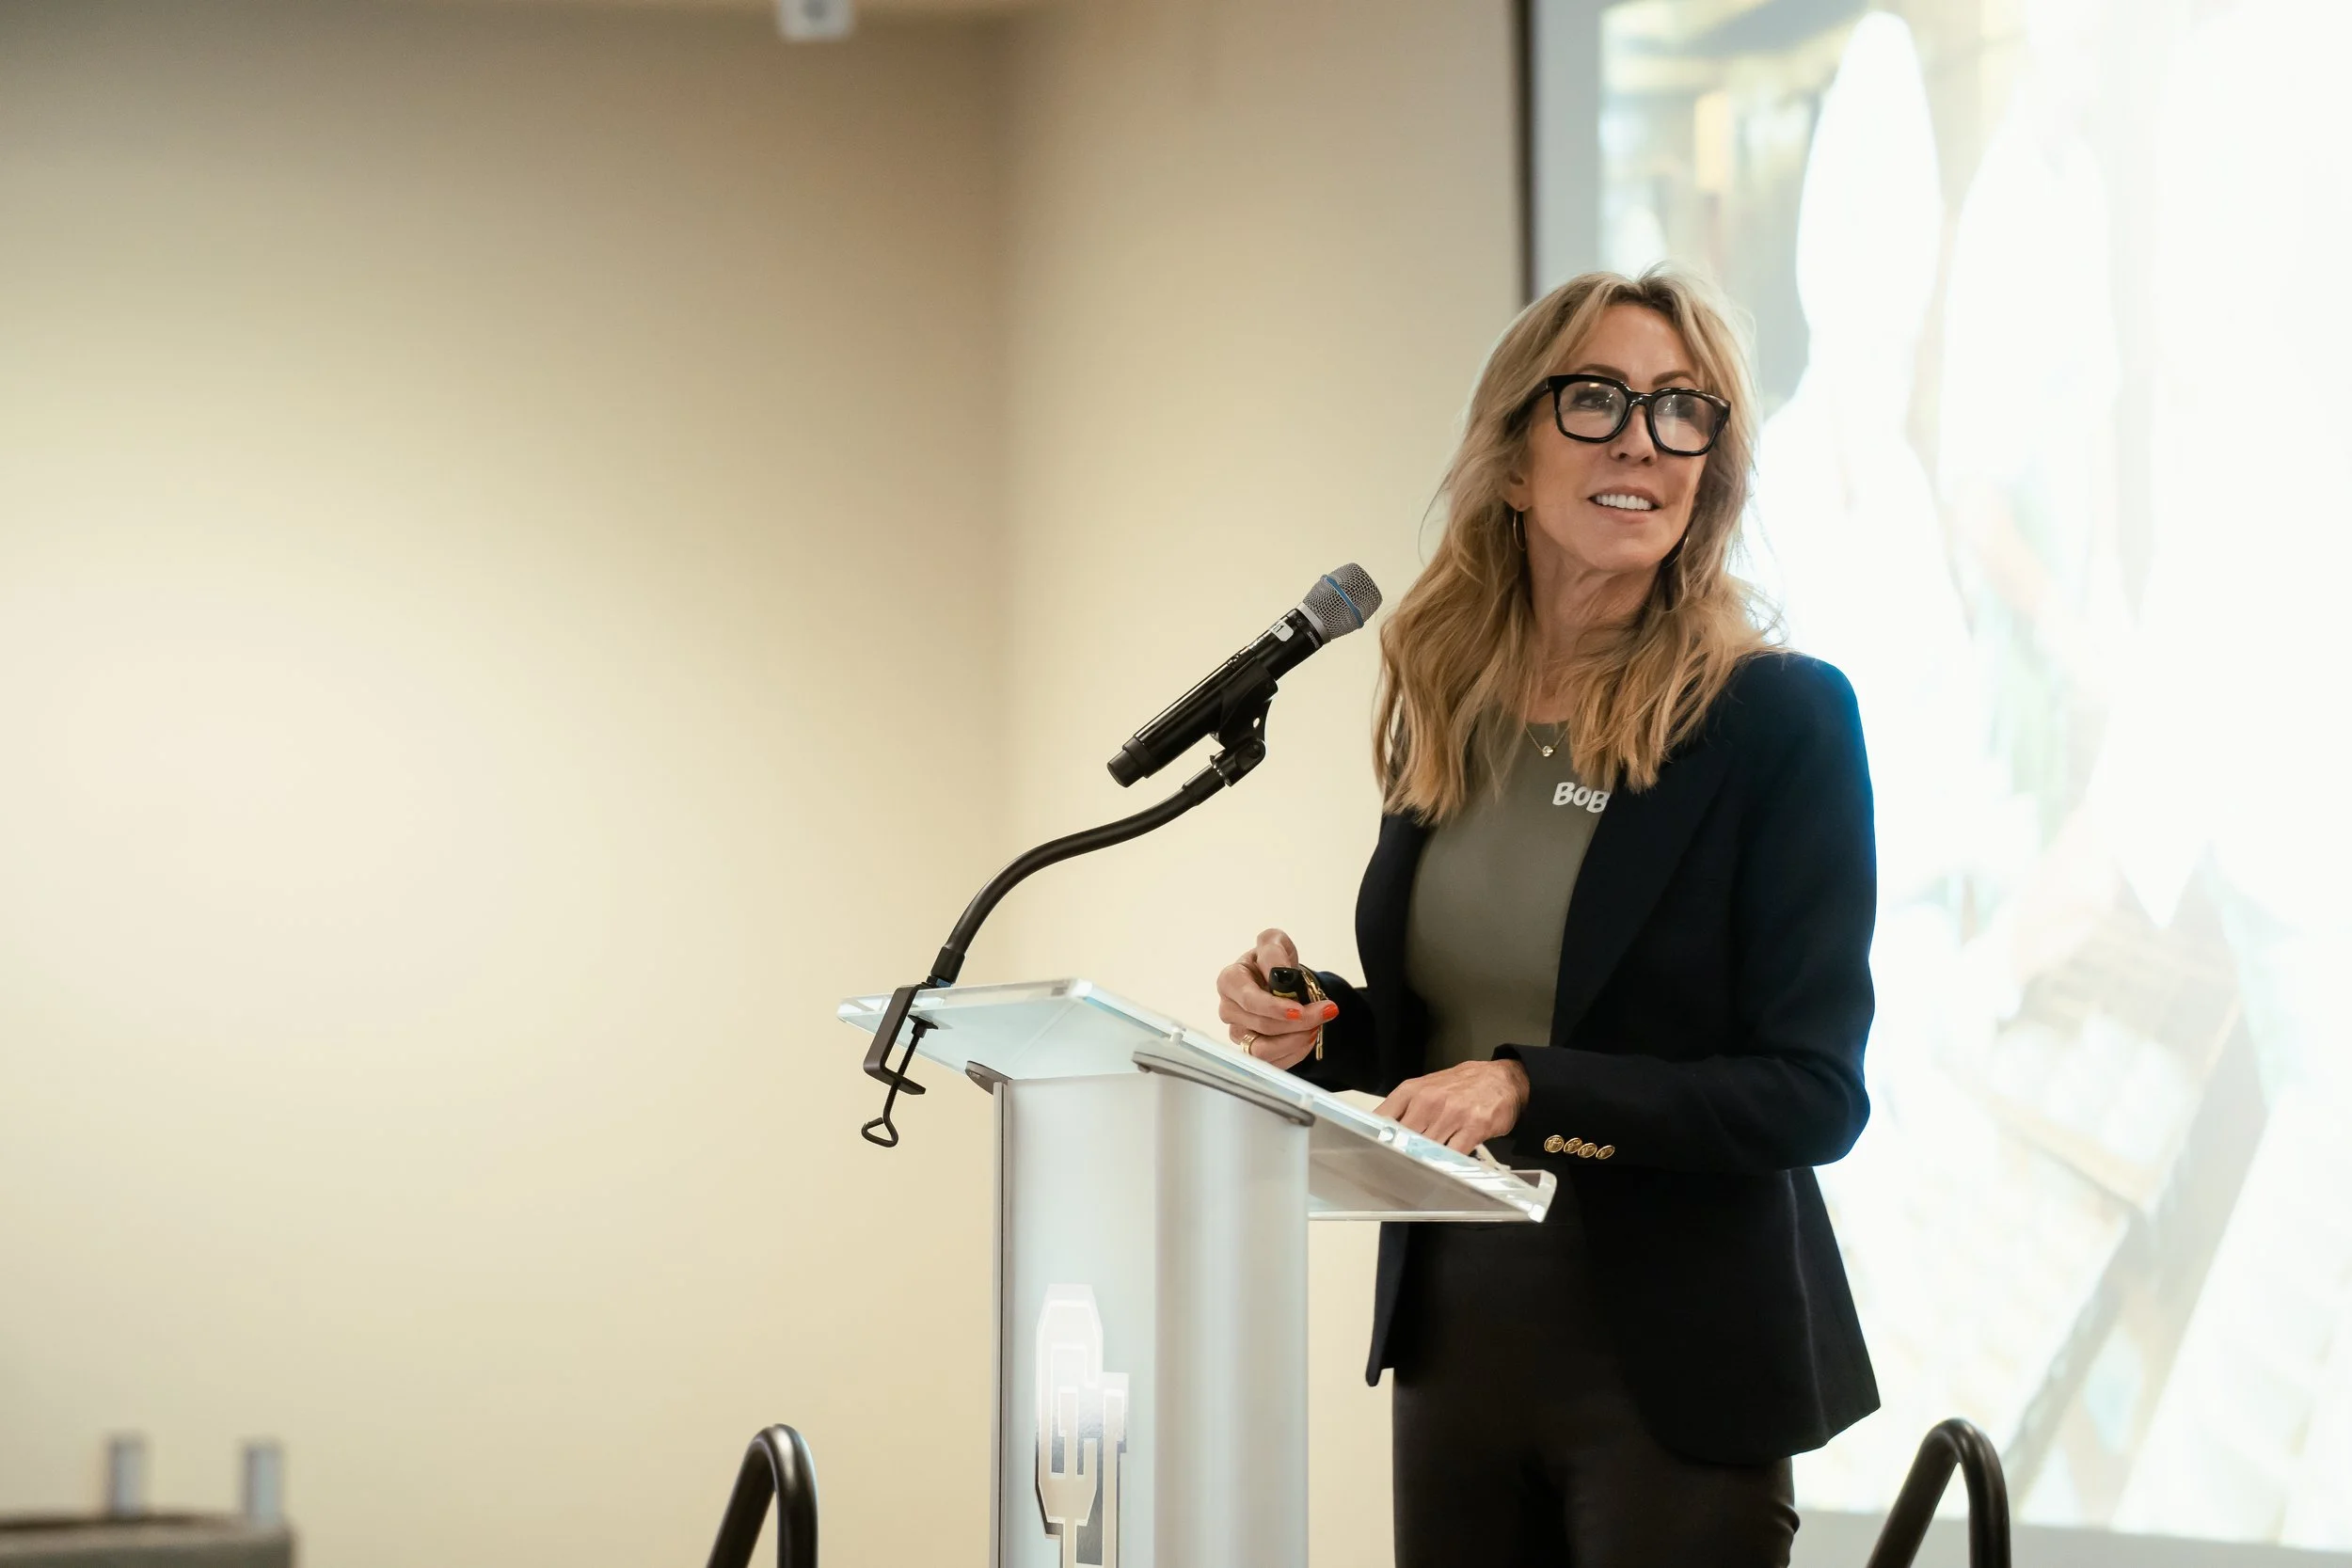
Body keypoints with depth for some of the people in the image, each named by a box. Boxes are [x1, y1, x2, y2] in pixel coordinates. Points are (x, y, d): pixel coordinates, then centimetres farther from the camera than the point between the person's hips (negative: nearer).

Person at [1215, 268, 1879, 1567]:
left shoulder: (1784, 718, -10)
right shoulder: (1448, 717, 6)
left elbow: (1811, 1093, -14)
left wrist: (1531, 1091, -24)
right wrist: (1318, 1026, -4)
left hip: (1672, 1371, -5)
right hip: (1456, 1341, 5)